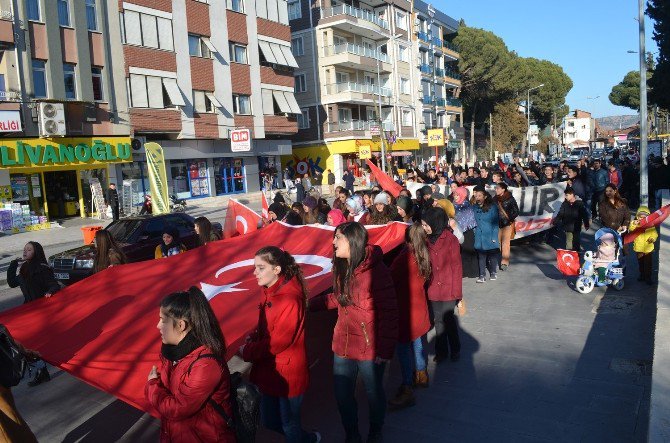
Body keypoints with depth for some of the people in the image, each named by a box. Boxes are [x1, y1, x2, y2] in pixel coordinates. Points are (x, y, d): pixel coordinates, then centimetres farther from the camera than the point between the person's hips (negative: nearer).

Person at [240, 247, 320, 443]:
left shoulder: (289, 298, -24)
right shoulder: (271, 291, 2)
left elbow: (279, 341, -23)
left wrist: (247, 352, -14)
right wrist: (252, 337, -5)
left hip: (287, 373, -8)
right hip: (269, 370, 8)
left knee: (289, 424, 11)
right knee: (269, 421, 21)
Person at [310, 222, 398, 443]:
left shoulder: (376, 270, -22)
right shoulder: (341, 267, 1)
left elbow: (389, 312, -19)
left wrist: (385, 349, -17)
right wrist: (312, 303, 6)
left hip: (370, 348, -6)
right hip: (343, 344, 6)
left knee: (373, 393, 17)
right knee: (343, 395, 16)